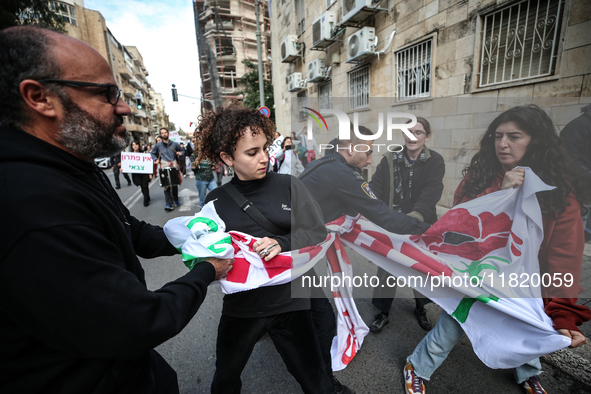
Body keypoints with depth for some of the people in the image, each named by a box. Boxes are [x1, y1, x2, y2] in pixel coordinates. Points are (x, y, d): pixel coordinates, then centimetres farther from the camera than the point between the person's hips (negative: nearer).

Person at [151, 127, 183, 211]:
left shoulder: (174, 144, 11)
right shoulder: (158, 145, 10)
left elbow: (181, 151, 22)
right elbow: (153, 153, 21)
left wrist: (180, 153, 0)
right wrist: (156, 159, 4)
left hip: (174, 165, 1)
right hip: (164, 166, -1)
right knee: (166, 184, -8)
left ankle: (176, 200, 22)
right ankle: (168, 203, -7)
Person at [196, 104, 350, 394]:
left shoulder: (288, 186, -7)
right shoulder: (215, 201, -2)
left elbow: (319, 233, -8)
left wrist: (282, 244, -23)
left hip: (288, 302, -1)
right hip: (240, 306, 2)